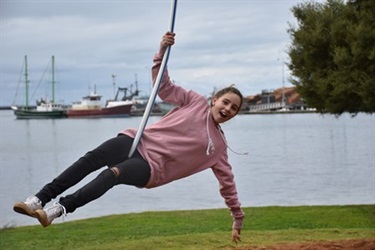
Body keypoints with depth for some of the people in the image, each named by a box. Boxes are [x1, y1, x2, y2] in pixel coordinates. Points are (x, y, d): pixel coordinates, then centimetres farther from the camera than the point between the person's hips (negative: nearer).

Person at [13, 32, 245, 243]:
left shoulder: (218, 145, 12)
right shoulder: (197, 102, 12)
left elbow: (227, 180, 18)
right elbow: (163, 85, 10)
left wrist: (238, 216, 20)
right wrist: (162, 51, -6)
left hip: (152, 166, -2)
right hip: (138, 141, 2)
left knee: (112, 175, -33)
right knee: (92, 158, -25)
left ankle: (59, 209, -40)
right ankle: (39, 199, -26)